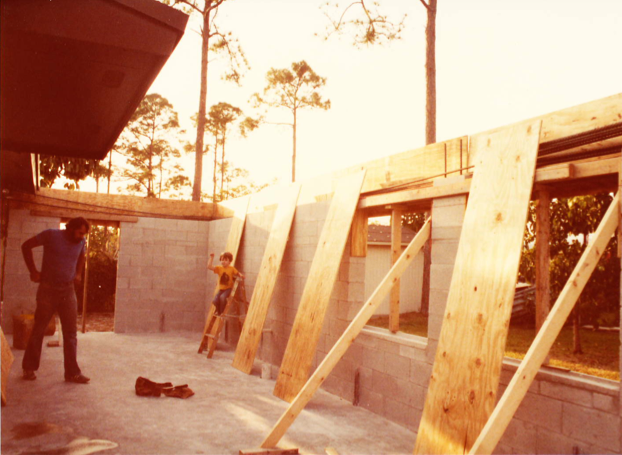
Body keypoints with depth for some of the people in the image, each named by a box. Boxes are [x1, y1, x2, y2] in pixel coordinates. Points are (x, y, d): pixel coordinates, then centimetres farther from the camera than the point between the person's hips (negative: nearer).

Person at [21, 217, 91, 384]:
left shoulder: (81, 242, 2)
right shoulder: (51, 235, -11)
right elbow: (26, 246, -3)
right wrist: (33, 271, -6)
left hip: (68, 291, 4)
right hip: (47, 290, -3)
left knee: (71, 333, 2)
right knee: (38, 330, 7)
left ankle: (73, 373, 7)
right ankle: (29, 368, 23)